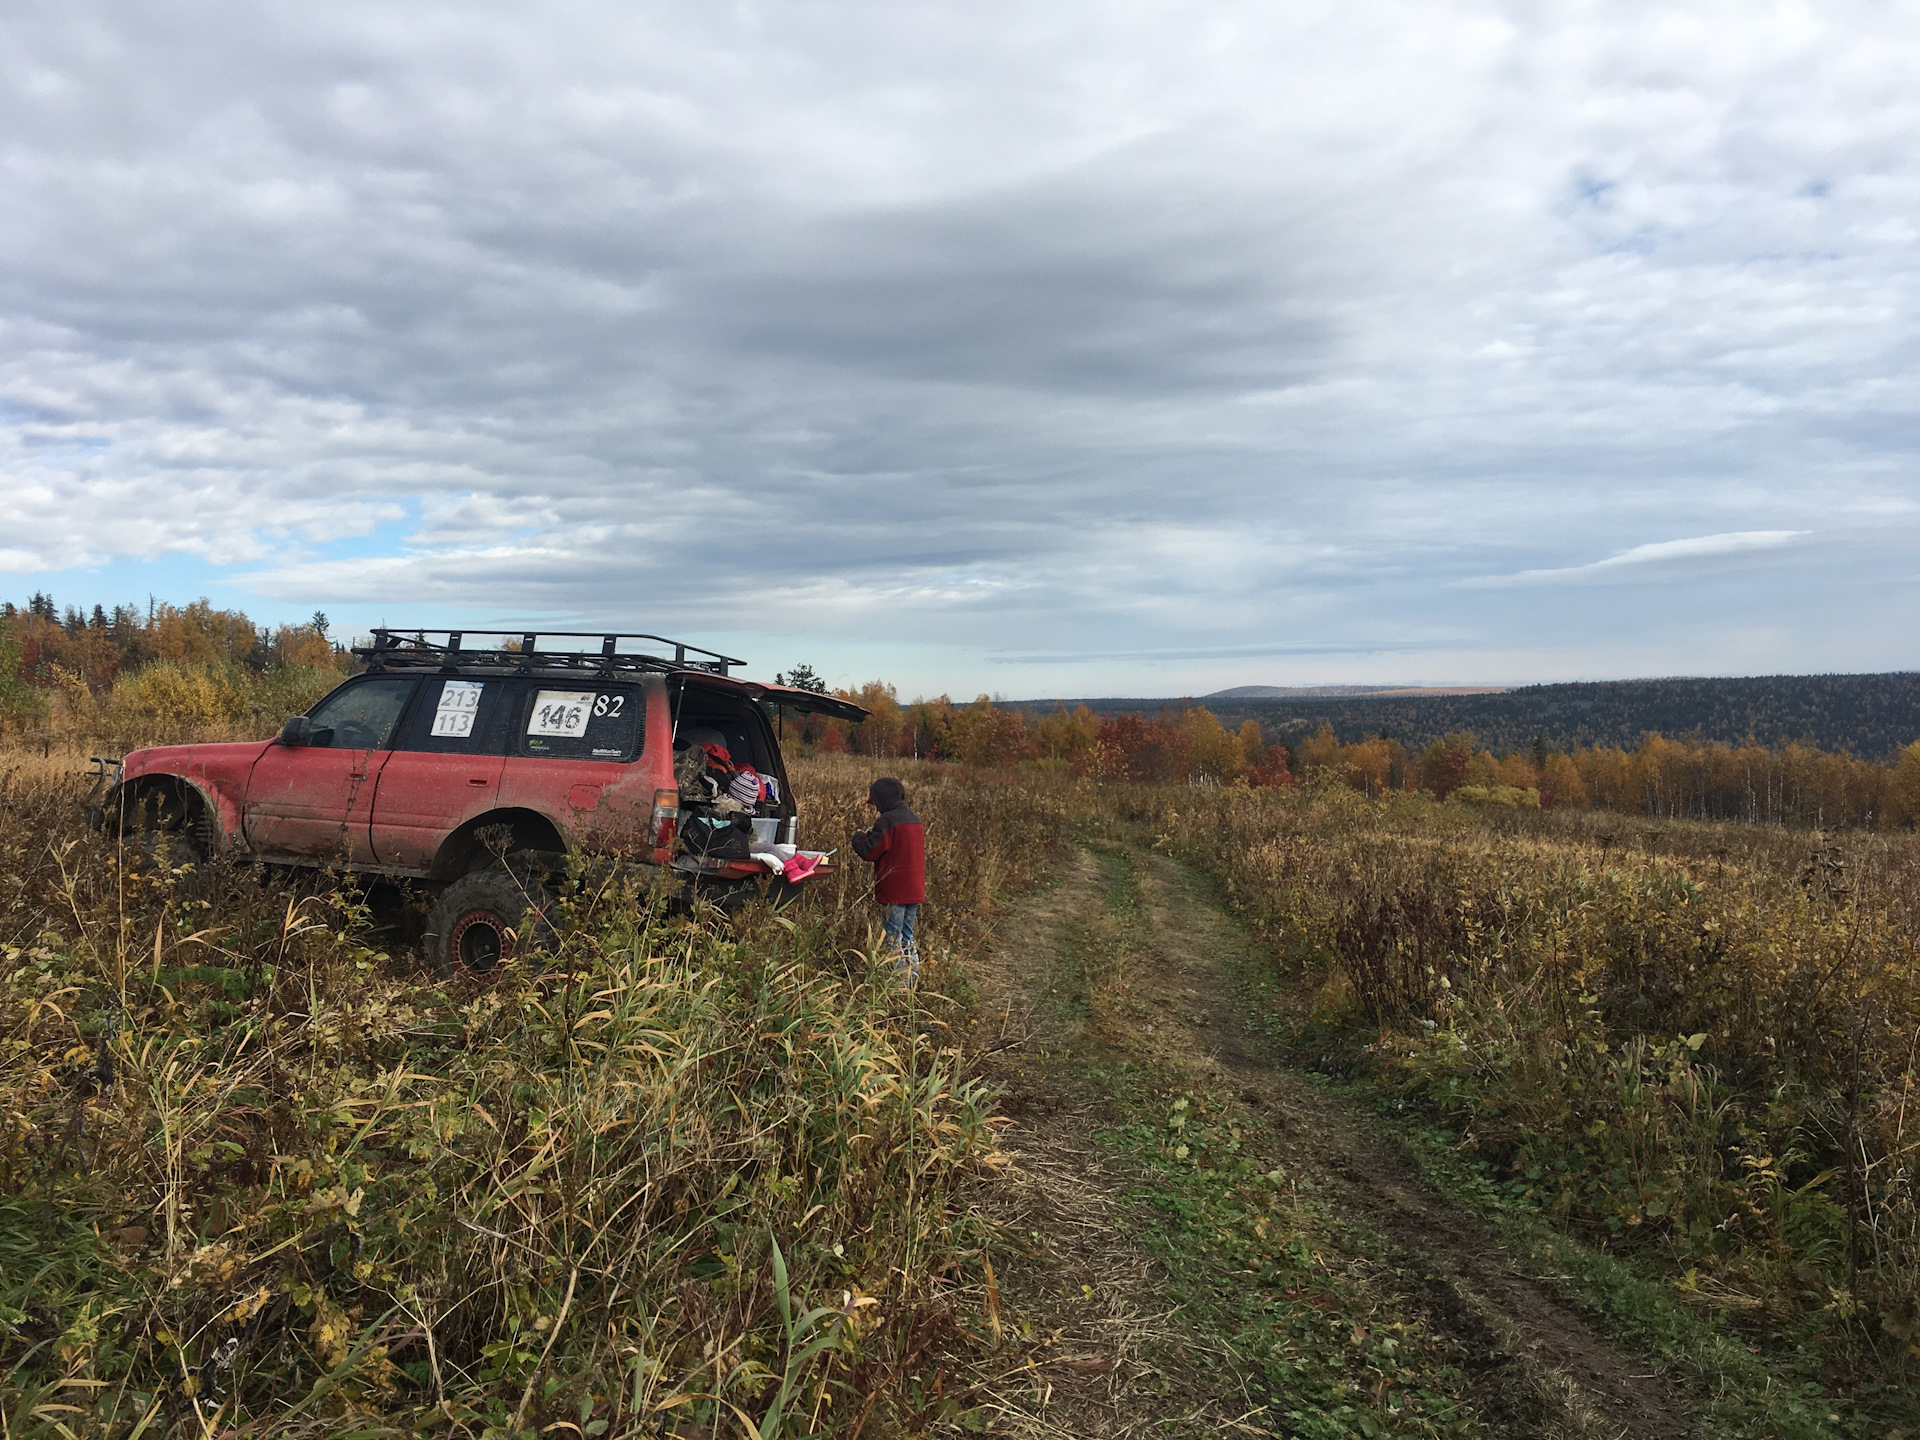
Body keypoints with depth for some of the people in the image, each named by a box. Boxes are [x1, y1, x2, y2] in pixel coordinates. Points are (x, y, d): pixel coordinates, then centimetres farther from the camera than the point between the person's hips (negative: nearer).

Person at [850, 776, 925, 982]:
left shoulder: (887, 821, -15)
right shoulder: (915, 820, 13)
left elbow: (869, 852, -14)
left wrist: (859, 839, 6)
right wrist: (870, 837, 20)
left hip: (894, 892, -8)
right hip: (915, 890, 8)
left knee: (893, 938, -2)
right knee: (908, 937, 16)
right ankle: (912, 979, 18)